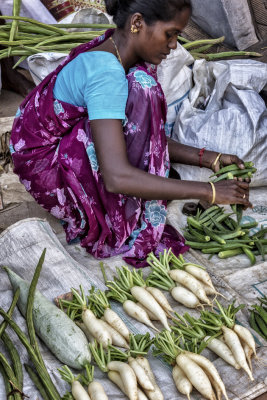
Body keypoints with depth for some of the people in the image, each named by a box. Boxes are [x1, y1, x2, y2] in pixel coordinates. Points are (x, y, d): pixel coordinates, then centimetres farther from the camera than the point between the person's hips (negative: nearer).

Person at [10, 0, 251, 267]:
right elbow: (117, 178, -38)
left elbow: (150, 136, 5)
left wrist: (207, 158, -5)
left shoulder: (117, 54, -1)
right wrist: (208, 191, -33)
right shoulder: (105, 73, -29)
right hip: (43, 166, -9)